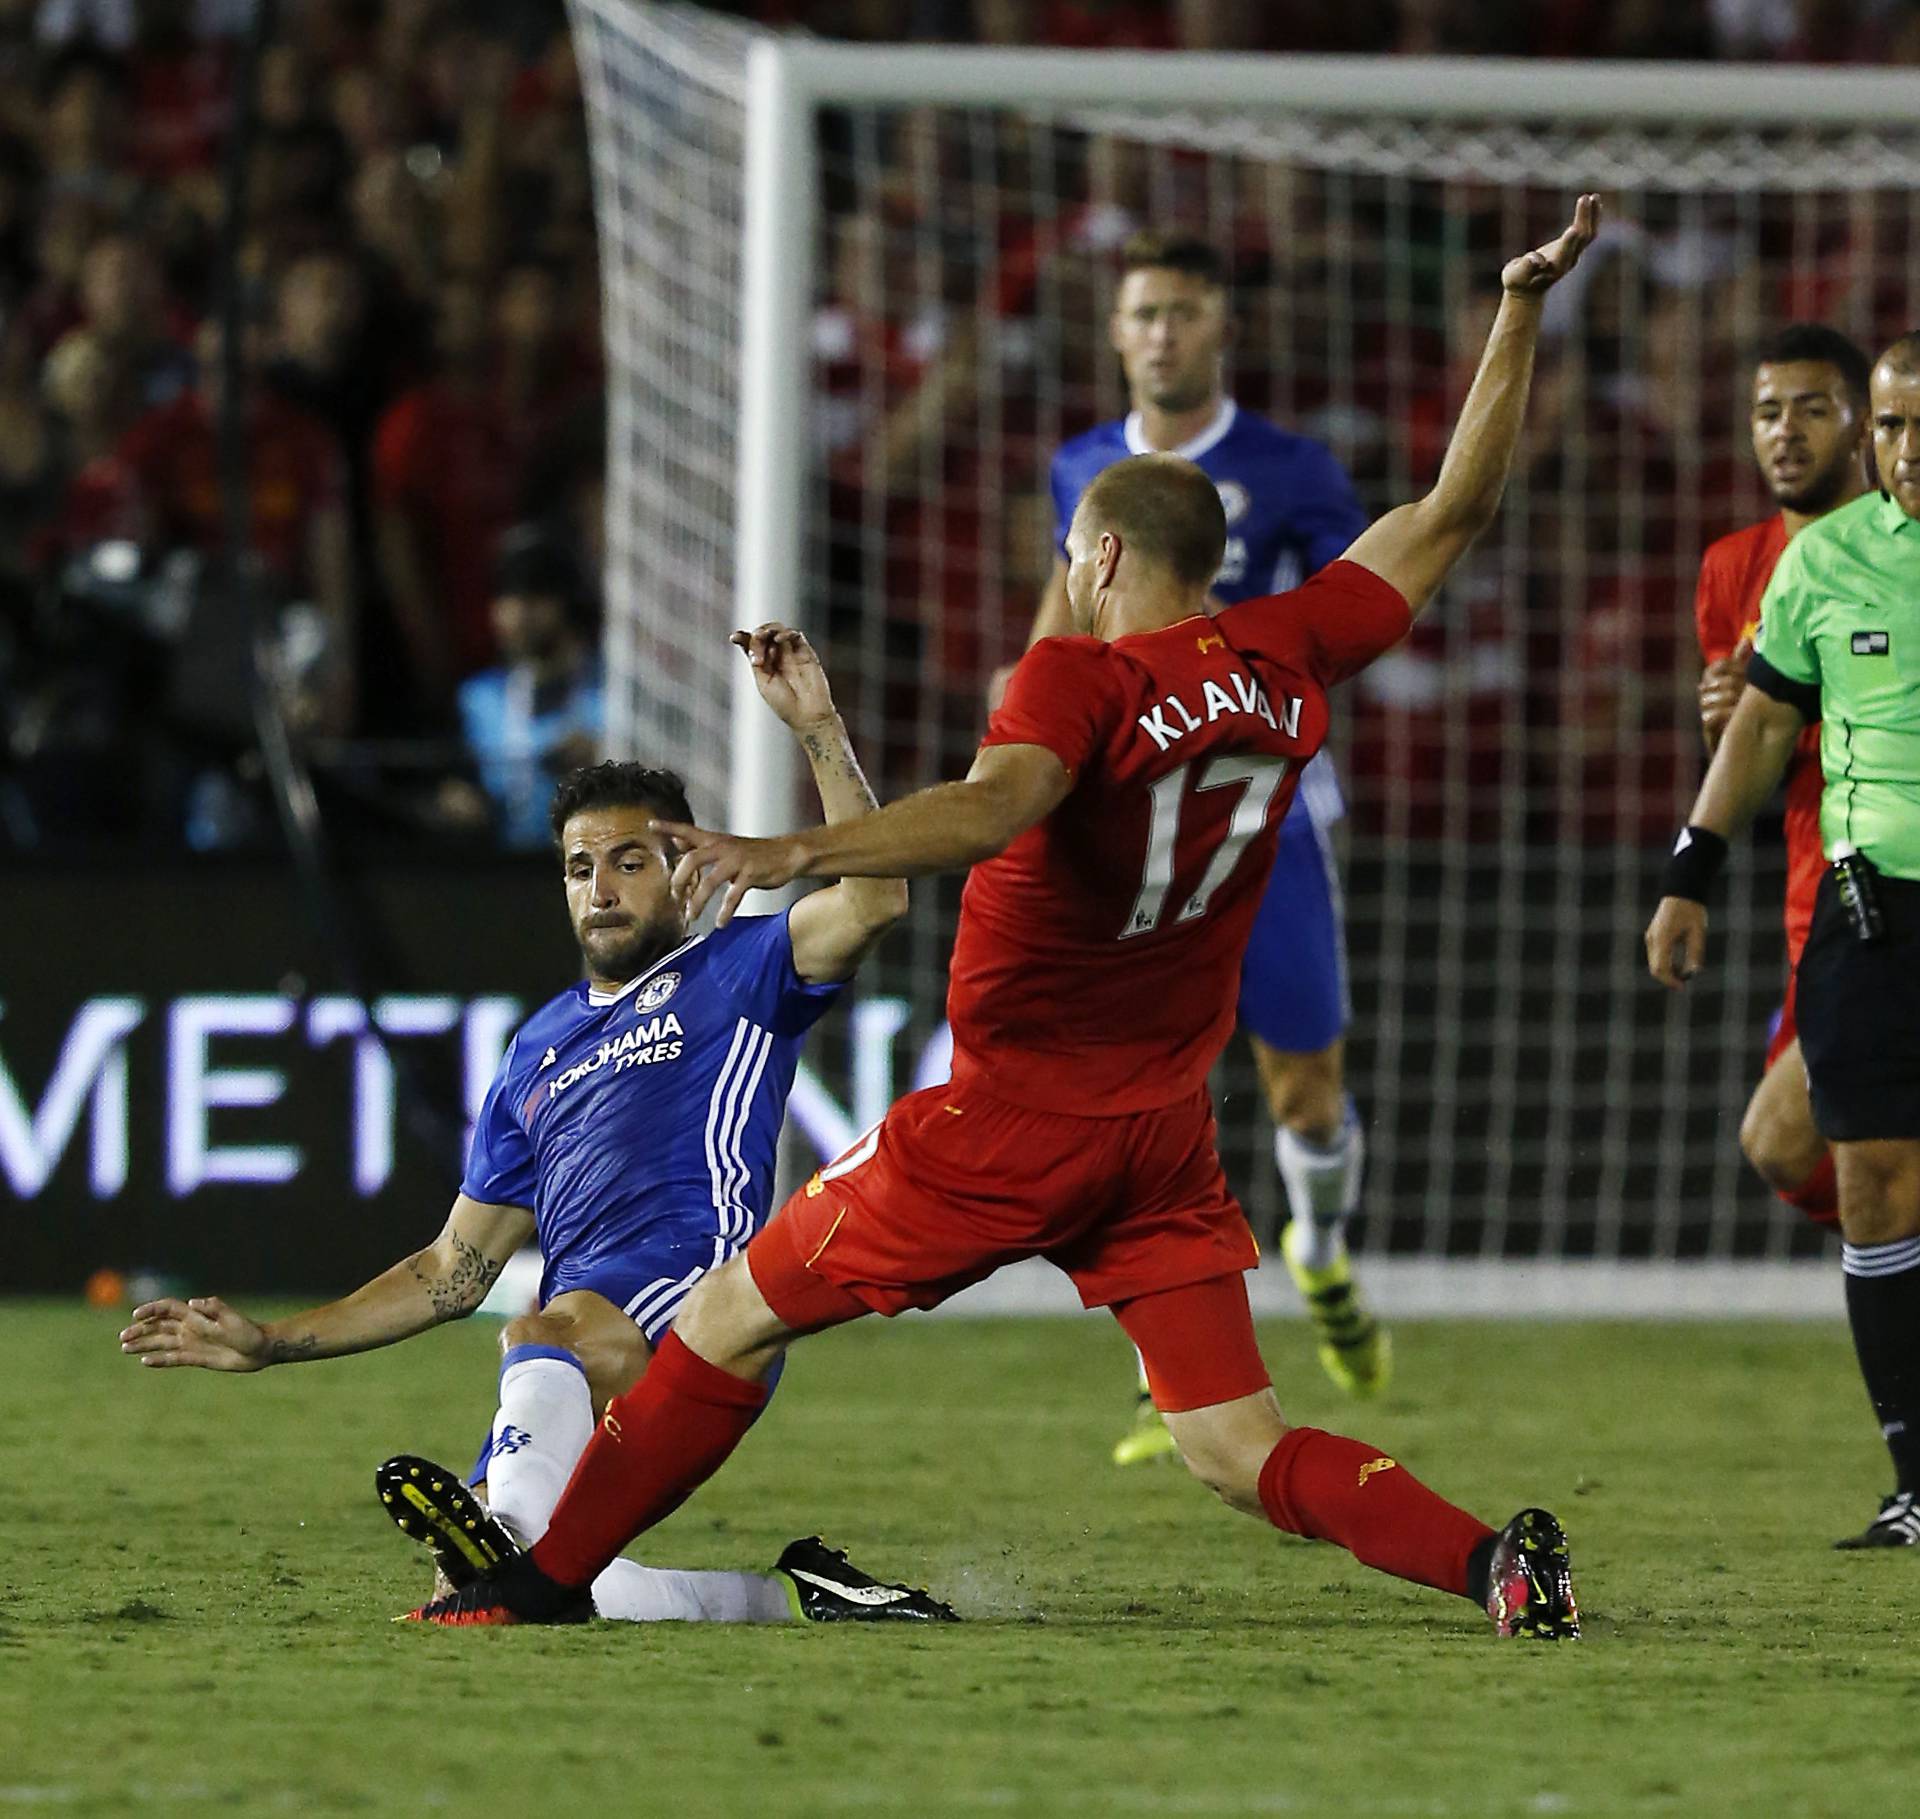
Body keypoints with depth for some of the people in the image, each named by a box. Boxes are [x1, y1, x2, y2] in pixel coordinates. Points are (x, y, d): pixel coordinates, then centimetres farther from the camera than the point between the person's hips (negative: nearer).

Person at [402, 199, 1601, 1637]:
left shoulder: (1080, 675, -14)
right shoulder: (1288, 660, 3)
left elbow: (994, 808, -34)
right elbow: (1453, 514, 12)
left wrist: (796, 853, -46)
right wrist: (1524, 311, 18)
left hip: (1012, 1116, -5)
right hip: (1167, 1131, 5)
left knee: (733, 1321, 9)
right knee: (1237, 1446, 2)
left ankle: (549, 1579, 14)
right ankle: (1494, 1560, -19)